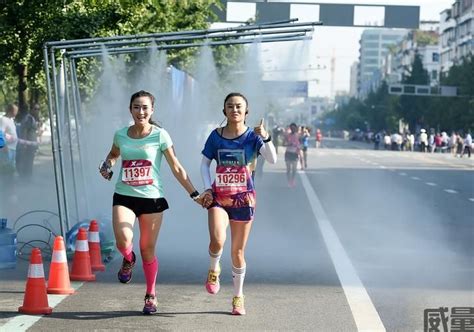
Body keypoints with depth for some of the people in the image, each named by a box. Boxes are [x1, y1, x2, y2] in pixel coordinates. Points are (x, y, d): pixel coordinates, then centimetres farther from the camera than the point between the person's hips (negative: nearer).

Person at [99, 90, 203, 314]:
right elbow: (113, 155, 26)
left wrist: (194, 194, -6)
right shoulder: (121, 135, 5)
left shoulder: (160, 135, -4)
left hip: (152, 197, -1)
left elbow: (176, 168, -2)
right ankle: (128, 260, 15)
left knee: (148, 249, 4)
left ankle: (151, 295, 25)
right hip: (124, 197, 2)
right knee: (123, 240, -23)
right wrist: (107, 165, 3)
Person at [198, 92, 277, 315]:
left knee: (238, 251, 7)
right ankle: (214, 269, 9)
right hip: (218, 198, 0)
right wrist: (208, 188, -3)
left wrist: (265, 137, -30)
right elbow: (205, 163, 9)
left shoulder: (252, 136, -3)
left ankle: (238, 296, 25)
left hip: (243, 199, 0)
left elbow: (272, 159, -16)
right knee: (217, 240, -25)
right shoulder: (216, 136, 1)